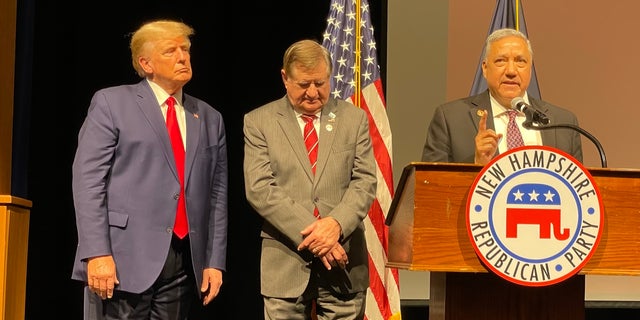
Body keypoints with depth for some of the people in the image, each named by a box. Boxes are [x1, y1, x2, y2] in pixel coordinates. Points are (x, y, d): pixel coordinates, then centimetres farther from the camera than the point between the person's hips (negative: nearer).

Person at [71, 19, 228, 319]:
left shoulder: (210, 119, 17)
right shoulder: (111, 103, 3)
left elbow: (216, 194, 14)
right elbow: (87, 180, -5)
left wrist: (215, 261, 6)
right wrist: (97, 253, -14)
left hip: (183, 264, 4)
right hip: (123, 260, -4)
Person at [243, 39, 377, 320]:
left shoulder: (354, 118, 10)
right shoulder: (258, 122, 4)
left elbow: (365, 182, 4)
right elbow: (259, 189, -5)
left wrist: (337, 223, -16)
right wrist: (309, 234, -15)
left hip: (343, 261, 1)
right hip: (285, 262, -1)